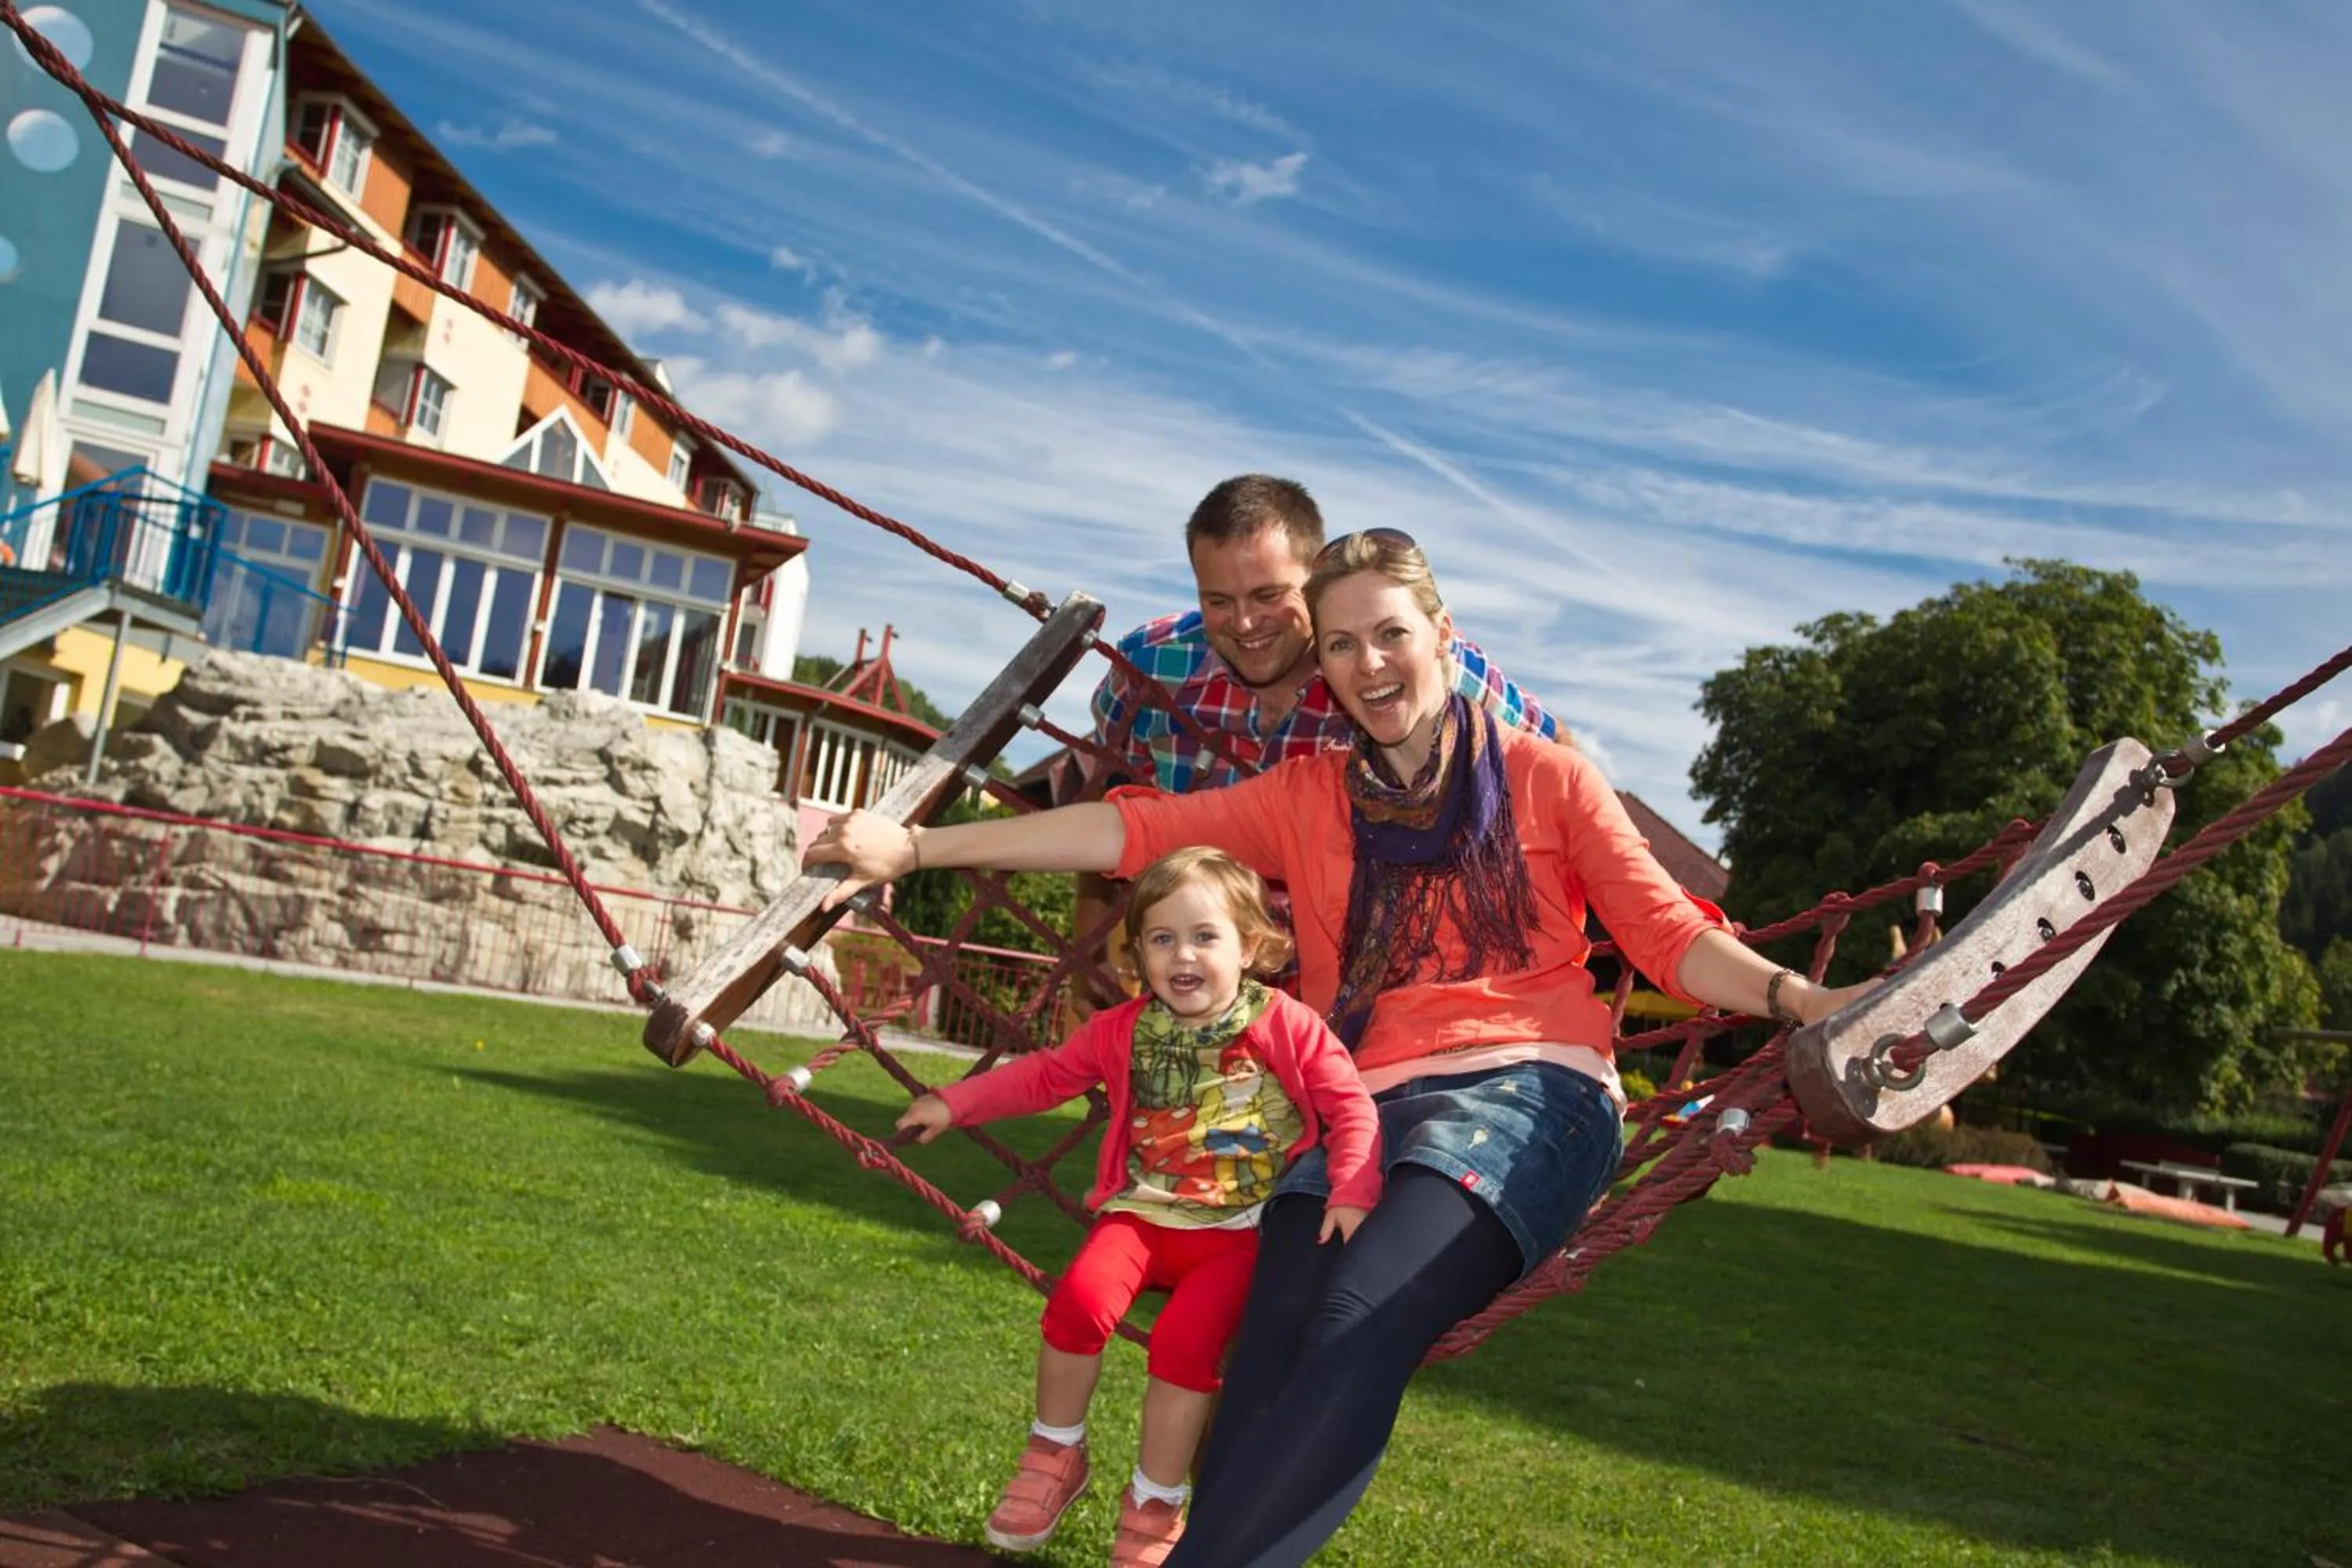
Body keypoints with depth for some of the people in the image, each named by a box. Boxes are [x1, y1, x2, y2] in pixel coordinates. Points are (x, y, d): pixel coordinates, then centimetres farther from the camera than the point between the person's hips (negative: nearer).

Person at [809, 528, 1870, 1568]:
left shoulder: (1547, 778, 12)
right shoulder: (1306, 797, 17)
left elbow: (1670, 935, 7)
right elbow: (1136, 831, 6)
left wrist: (1795, 997, -13)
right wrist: (916, 847, -4)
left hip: (1526, 1089, -3)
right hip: (1363, 1109, 3)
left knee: (1359, 1323, -31)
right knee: (1276, 1335, -26)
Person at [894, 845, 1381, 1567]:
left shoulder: (1287, 1026, -7)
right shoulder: (1123, 1030, 3)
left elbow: (1352, 1110, -5)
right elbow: (1044, 1074, 14)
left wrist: (1352, 1195, -19)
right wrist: (954, 1104, 11)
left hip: (1240, 1228, -3)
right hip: (1144, 1212, 3)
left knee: (1185, 1343, -24)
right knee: (1079, 1300, -23)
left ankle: (1155, 1507, 3)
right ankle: (1054, 1455, 5)